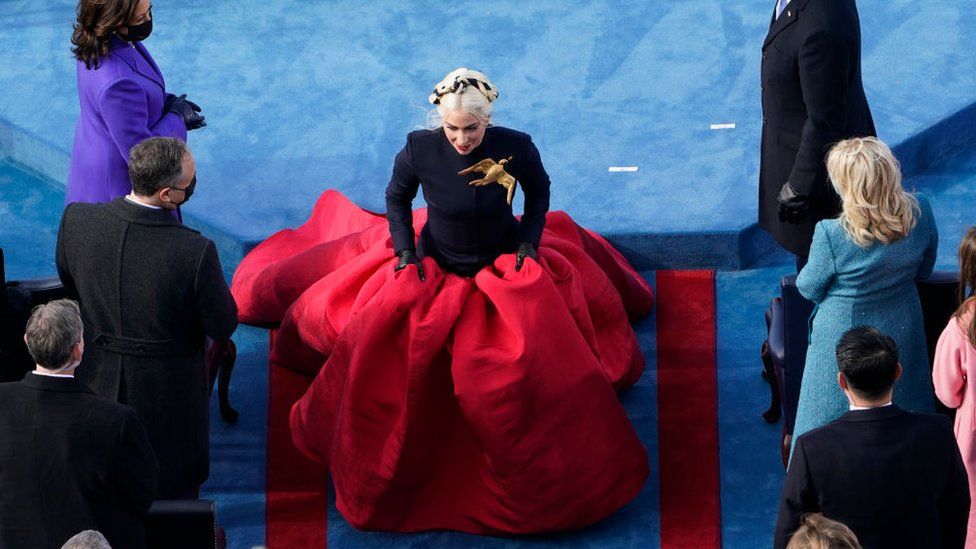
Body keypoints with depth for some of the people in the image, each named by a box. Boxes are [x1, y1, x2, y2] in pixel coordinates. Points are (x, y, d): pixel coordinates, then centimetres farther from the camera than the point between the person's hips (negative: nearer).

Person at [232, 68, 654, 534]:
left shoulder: (516, 147, -22)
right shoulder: (419, 149, -22)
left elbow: (538, 190, 0)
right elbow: (397, 198, -1)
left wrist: (529, 244, -8)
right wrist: (405, 252, -9)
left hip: (505, 269, 0)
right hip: (434, 268, 0)